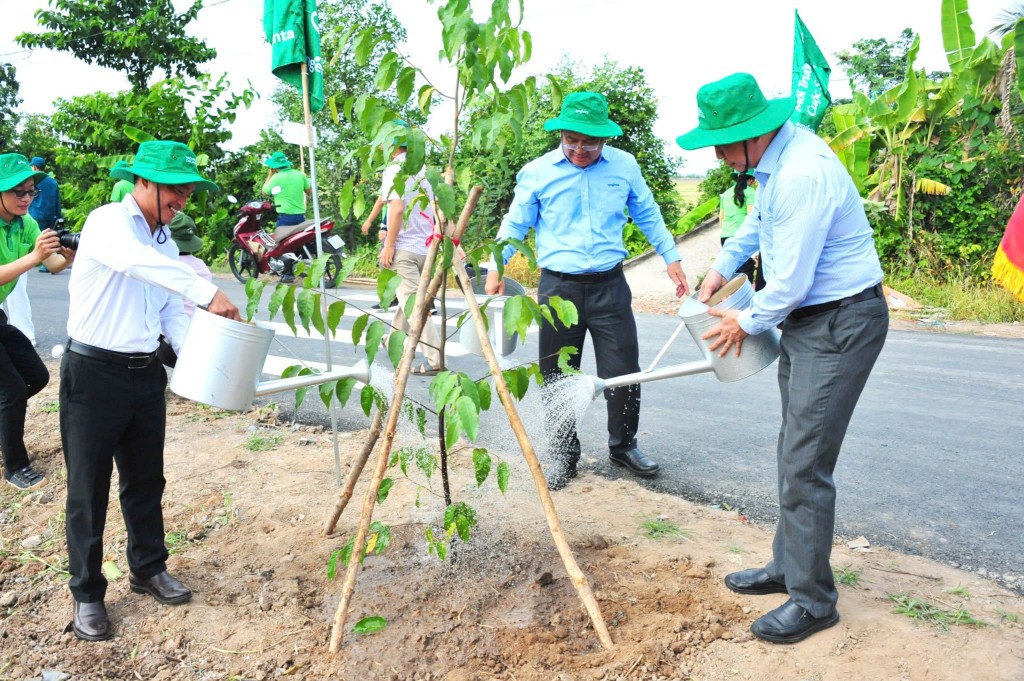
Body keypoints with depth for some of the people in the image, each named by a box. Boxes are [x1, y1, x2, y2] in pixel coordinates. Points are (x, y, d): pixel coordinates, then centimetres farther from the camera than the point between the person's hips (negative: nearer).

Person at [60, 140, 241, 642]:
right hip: (93, 373, -7)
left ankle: (148, 569, 34)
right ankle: (87, 592, 21)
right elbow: (135, 260, -35)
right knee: (88, 488, 5)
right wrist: (208, 293, -42)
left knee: (146, 479, 17)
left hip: (144, 374, 7)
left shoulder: (166, 243, 11)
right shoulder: (107, 222, -12)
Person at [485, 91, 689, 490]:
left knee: (624, 373, 4)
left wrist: (671, 258, 14)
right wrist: (495, 267, -6)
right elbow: (515, 224, 5)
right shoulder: (537, 173, -1)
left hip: (610, 286, 1)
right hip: (558, 287, -1)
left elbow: (648, 215, 16)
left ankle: (623, 446, 27)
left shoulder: (624, 166, 4)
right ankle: (564, 454, 24)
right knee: (558, 378, 6)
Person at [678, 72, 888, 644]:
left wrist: (748, 323, -7)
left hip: (840, 323, -10)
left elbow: (790, 283, -24)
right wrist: (724, 265, 23)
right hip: (805, 318, 10)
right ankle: (788, 568, 31)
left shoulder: (803, 173, -26)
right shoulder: (778, 155, 6)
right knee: (795, 453, 17)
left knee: (805, 465, -6)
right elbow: (761, 218, 27)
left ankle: (813, 601, 10)